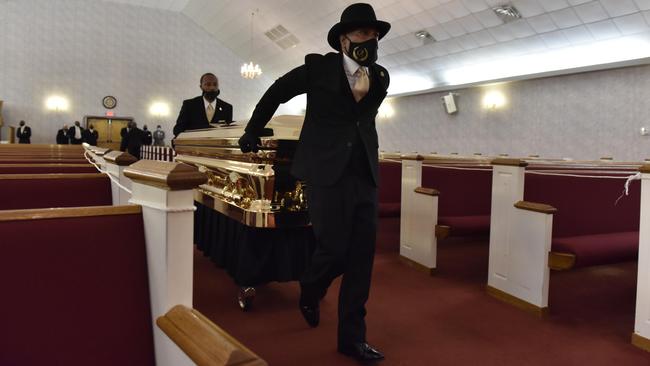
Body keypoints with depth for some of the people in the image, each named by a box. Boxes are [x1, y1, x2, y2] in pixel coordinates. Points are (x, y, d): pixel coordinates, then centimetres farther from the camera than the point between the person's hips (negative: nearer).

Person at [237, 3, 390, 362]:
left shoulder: (380, 78, 12)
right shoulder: (319, 66, 0)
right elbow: (275, 93, 14)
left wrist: (363, 89, 11)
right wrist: (252, 132, 20)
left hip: (365, 175, 5)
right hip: (328, 173, -4)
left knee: (361, 257, 3)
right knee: (333, 250, -6)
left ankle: (352, 337, 15)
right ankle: (309, 292, 30)